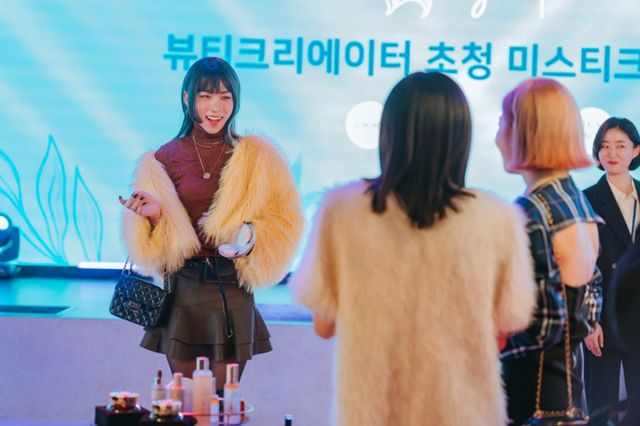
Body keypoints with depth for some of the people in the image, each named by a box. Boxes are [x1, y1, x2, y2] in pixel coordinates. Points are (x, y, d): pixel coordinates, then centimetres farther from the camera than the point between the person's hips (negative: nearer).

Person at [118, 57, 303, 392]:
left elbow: (284, 220, 0)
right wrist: (154, 215, -14)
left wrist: (252, 234, -18)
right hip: (183, 291, 1)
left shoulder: (256, 157, 2)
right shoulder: (165, 158, 3)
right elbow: (157, 249, 6)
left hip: (233, 292, 0)